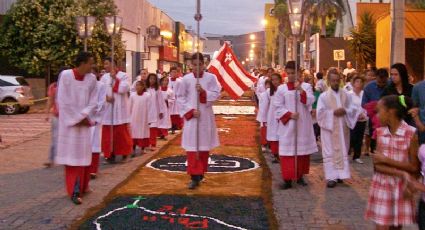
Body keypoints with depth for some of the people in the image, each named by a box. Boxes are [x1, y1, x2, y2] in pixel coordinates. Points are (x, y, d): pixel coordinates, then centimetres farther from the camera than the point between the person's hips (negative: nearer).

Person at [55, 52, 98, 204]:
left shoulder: (91, 78, 1)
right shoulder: (65, 75, -10)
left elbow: (93, 101, 2)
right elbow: (63, 101, -11)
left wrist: (84, 116, -10)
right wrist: (77, 119, -10)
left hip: (85, 122, 4)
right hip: (69, 121, -3)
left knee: (83, 153, 6)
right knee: (72, 154, -3)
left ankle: (82, 186, 20)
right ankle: (75, 190, -2)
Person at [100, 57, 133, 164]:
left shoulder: (123, 75, -1)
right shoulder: (104, 77, 11)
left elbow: (123, 89, -15)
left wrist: (115, 78, -13)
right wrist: (105, 97, -16)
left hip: (119, 109, -4)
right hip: (107, 109, 4)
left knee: (121, 132, 1)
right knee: (108, 133, 3)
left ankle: (124, 153, 15)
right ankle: (110, 154, 11)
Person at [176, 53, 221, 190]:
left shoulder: (211, 78, -1)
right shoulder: (186, 79, -1)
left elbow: (216, 95, -4)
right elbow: (180, 98, 1)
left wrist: (203, 92, -20)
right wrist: (190, 111, -10)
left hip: (206, 117, 1)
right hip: (191, 116, -1)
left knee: (204, 146, 10)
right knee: (191, 147, -7)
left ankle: (201, 173, 26)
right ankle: (194, 177, -6)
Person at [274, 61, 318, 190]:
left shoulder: (306, 86, 4)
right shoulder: (281, 88, 2)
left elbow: (310, 101, -10)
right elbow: (278, 107, 0)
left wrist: (300, 89, -21)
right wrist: (289, 114, -13)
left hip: (303, 125, 1)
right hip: (287, 125, -1)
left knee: (303, 150, 7)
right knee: (287, 151, -4)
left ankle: (300, 176, 21)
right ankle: (288, 179, -2)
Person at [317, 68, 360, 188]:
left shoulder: (346, 95, 5)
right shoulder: (323, 96, -4)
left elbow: (354, 109, 3)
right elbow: (320, 112, -10)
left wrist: (345, 111, -15)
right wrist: (333, 112, -19)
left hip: (343, 128, 4)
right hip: (329, 128, -4)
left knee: (342, 151, 10)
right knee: (330, 152, -3)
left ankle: (339, 174, 22)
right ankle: (331, 177, 0)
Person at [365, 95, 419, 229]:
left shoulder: (411, 134, -11)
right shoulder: (379, 132, -1)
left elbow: (415, 168, -10)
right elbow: (377, 165, -4)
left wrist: (387, 159, -15)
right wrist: (401, 173, -18)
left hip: (401, 189, -2)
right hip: (381, 187, 2)